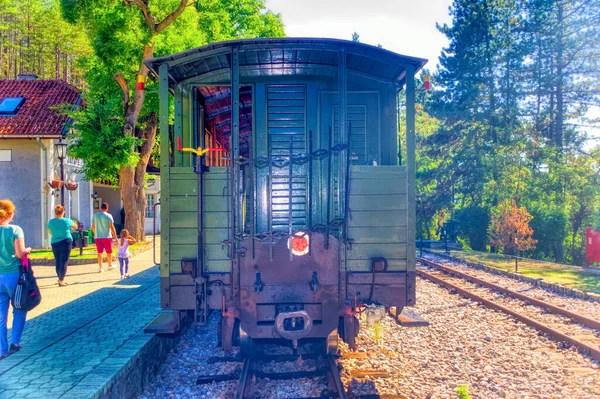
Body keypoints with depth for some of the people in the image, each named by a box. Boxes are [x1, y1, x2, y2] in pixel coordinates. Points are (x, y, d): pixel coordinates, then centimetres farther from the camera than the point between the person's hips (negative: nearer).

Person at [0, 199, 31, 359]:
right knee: (19, 310, 16)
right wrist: (28, 250, 6)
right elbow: (20, 254, -15)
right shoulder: (15, 230, -10)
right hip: (13, 275, -3)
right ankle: (14, 342, 12)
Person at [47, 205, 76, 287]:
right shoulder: (67, 221, -8)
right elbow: (75, 227, 10)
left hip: (54, 244, 4)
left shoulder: (51, 222, -1)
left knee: (58, 262, 14)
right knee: (64, 262, 0)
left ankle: (60, 279, 24)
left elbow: (49, 232, 13)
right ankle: (61, 281, -2)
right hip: (66, 243, -3)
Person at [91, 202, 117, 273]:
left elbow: (93, 227, 9)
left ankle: (100, 267, 4)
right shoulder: (108, 216, -8)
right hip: (107, 236, -3)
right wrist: (115, 235, -4)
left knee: (99, 252, 5)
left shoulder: (95, 216, 4)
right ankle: (110, 265, 25)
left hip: (98, 237, 3)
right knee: (109, 252, 12)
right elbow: (112, 227, -11)